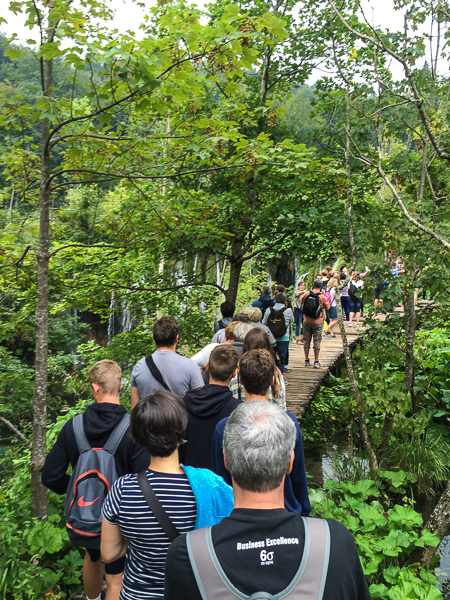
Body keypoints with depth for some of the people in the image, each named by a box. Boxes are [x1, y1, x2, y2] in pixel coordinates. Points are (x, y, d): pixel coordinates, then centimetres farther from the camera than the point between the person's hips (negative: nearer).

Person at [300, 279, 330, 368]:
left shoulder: (306, 294, -4)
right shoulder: (322, 297, -11)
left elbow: (302, 305, 9)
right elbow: (327, 307, 4)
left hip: (306, 321, 2)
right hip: (317, 322, -2)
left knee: (306, 340, 11)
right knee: (317, 341, 5)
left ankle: (306, 361, 16)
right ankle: (316, 361, 6)